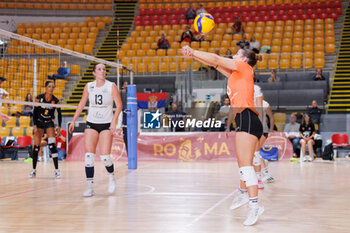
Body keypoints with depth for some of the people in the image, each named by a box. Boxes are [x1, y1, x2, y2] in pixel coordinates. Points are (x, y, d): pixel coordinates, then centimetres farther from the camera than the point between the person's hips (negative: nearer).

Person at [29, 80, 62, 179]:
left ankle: (57, 170, -13)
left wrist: (59, 127, -5)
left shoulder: (55, 100, -12)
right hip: (39, 122, 1)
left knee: (52, 145, -17)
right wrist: (35, 126, -11)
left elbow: (59, 114, 1)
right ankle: (34, 170, 14)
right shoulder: (39, 98, -12)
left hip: (49, 123, -1)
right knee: (36, 147, 0)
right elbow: (35, 112, -6)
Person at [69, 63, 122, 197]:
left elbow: (119, 105, -5)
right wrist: (73, 121, 10)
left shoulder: (111, 86, -6)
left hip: (106, 125, -2)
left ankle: (111, 177, 21)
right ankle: (90, 187, -1)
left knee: (105, 156, -10)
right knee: (89, 155, -8)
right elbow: (82, 104, 11)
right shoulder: (89, 86, 1)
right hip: (91, 124, 2)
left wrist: (114, 121, -16)